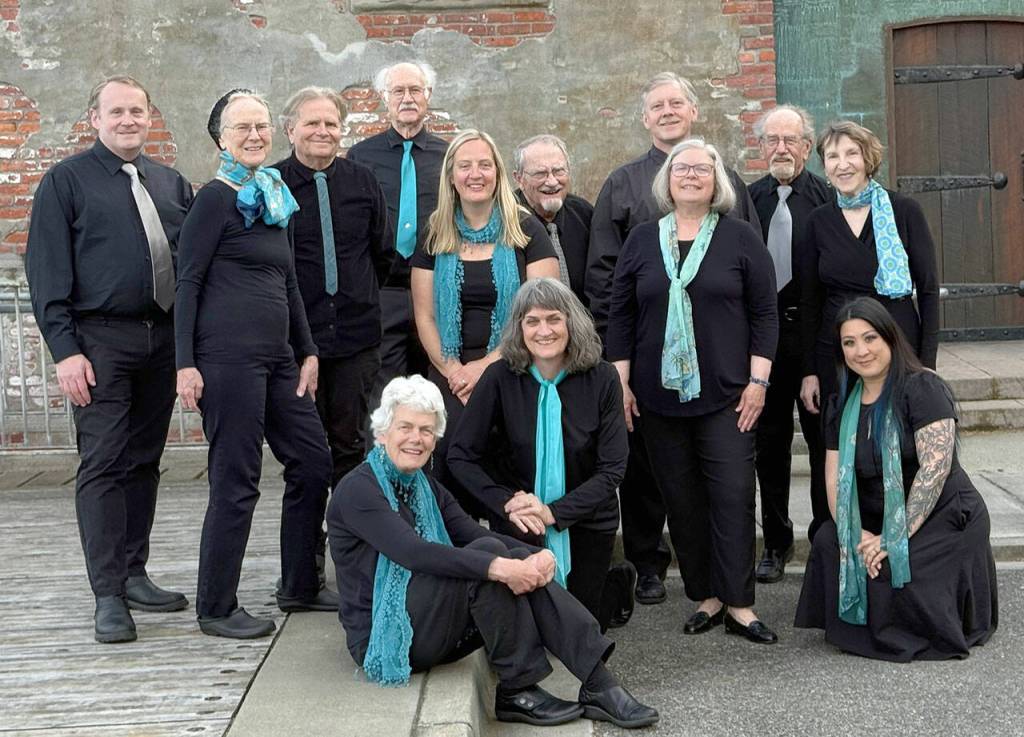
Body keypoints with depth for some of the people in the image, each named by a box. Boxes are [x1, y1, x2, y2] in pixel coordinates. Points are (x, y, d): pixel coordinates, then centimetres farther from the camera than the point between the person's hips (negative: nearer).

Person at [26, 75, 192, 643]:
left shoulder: (171, 183, 13)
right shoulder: (66, 180, 0)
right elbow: (46, 270, -4)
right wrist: (64, 349, -12)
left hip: (163, 338, 5)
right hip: (100, 341, -5)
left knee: (145, 462, 11)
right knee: (102, 465, -5)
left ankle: (134, 575, 21)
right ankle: (108, 596, -1)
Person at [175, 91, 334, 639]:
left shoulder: (274, 199, 17)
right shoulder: (216, 199, -6)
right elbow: (188, 282, -9)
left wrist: (307, 352, 16)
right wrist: (185, 363, -15)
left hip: (277, 357, 8)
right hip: (227, 356, -8)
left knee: (313, 462, 10)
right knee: (236, 482, -3)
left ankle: (299, 586, 24)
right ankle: (216, 609, 9)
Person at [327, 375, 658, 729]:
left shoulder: (427, 488, 14)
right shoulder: (357, 490, -12)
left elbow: (475, 534, -1)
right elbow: (413, 552, -28)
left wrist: (537, 555, -20)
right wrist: (497, 567, -36)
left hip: (432, 626, 7)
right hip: (383, 637, -7)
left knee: (521, 561, -15)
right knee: (489, 555, -25)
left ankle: (599, 686, -19)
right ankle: (517, 693, -18)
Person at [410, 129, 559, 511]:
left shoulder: (526, 231, 3)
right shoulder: (435, 237, 10)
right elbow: (425, 316, 8)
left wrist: (487, 366, -10)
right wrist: (454, 372, -6)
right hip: (450, 376, 2)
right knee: (451, 460, -19)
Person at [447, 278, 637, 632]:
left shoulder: (601, 378, -14)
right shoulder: (500, 377, -15)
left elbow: (613, 468, -13)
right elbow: (460, 456, -10)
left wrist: (555, 512, -23)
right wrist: (507, 502, -23)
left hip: (586, 519, 0)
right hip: (520, 521, 0)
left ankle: (620, 581, 40)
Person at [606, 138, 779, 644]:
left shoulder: (740, 238, 3)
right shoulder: (642, 240, 8)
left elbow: (764, 313, 1)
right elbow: (620, 314, 9)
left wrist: (757, 380, -5)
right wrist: (621, 382, 3)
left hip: (725, 394, -2)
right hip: (659, 394, 3)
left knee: (733, 496, -6)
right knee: (681, 499, 5)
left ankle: (738, 604, 1)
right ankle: (706, 596, 16)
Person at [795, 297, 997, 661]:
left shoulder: (923, 388, -12)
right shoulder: (842, 405, 9)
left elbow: (935, 467, -21)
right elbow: (836, 479, 4)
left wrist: (896, 539, -24)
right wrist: (856, 534, -15)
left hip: (944, 519, -6)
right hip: (878, 521, 6)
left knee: (889, 569, -29)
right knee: (828, 541, -20)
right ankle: (853, 625, 3)